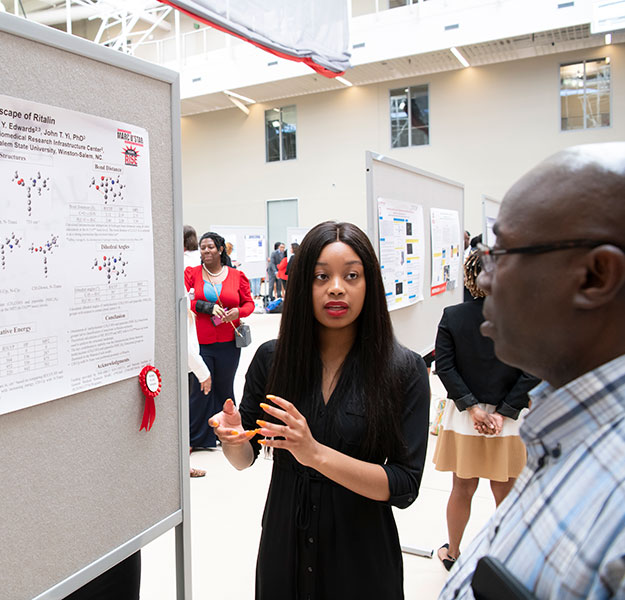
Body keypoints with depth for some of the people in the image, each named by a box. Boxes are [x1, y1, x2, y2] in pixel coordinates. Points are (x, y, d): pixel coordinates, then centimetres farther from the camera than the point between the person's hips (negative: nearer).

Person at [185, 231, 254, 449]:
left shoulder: (237, 276, 5)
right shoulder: (192, 274, 4)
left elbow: (249, 303, 9)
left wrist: (238, 312, -12)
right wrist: (207, 307, -15)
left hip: (228, 343, 1)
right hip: (200, 342, -1)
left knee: (224, 387, 13)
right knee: (200, 388, 0)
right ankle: (195, 438, 15)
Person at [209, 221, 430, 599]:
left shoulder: (404, 370, -15)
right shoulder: (272, 359, -9)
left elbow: (405, 488, -18)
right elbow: (245, 459, 0)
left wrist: (317, 454, -30)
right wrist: (232, 437, -23)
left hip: (362, 554, -2)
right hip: (283, 544, 3)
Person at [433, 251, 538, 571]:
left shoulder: (452, 316, -8)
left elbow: (444, 367, -11)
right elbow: (532, 372, -12)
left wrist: (471, 406, -10)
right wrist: (504, 412, -10)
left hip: (464, 414, 1)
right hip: (510, 419, -1)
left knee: (462, 489, 17)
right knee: (506, 494, 16)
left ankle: (452, 553, 37)